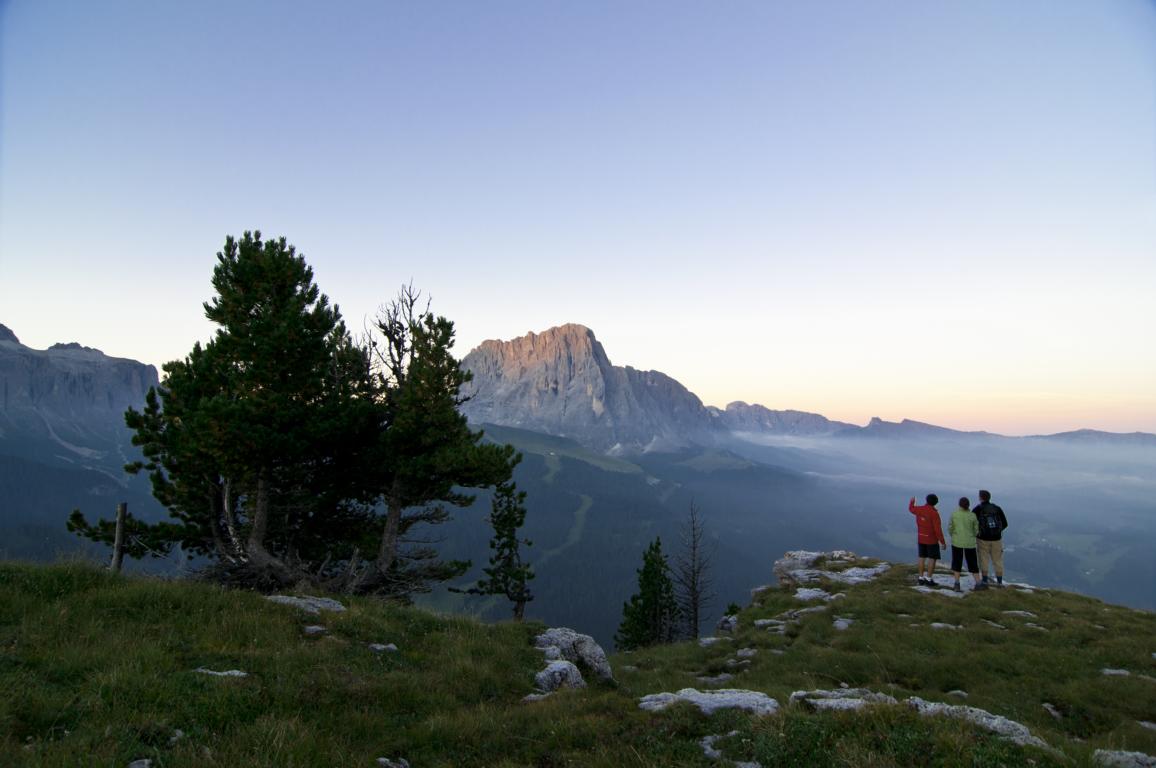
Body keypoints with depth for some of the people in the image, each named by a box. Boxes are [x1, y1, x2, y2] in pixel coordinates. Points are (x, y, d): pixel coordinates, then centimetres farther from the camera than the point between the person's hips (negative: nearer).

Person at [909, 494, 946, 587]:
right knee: (933, 558, 3)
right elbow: (938, 529, -23)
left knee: (922, 557, 11)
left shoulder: (919, 509, -5)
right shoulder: (934, 513, -22)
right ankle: (929, 580, 0)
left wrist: (911, 502, 43)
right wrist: (942, 542, -13)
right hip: (932, 539, -5)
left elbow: (911, 509, 21)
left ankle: (921, 578, 13)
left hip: (921, 538, 5)